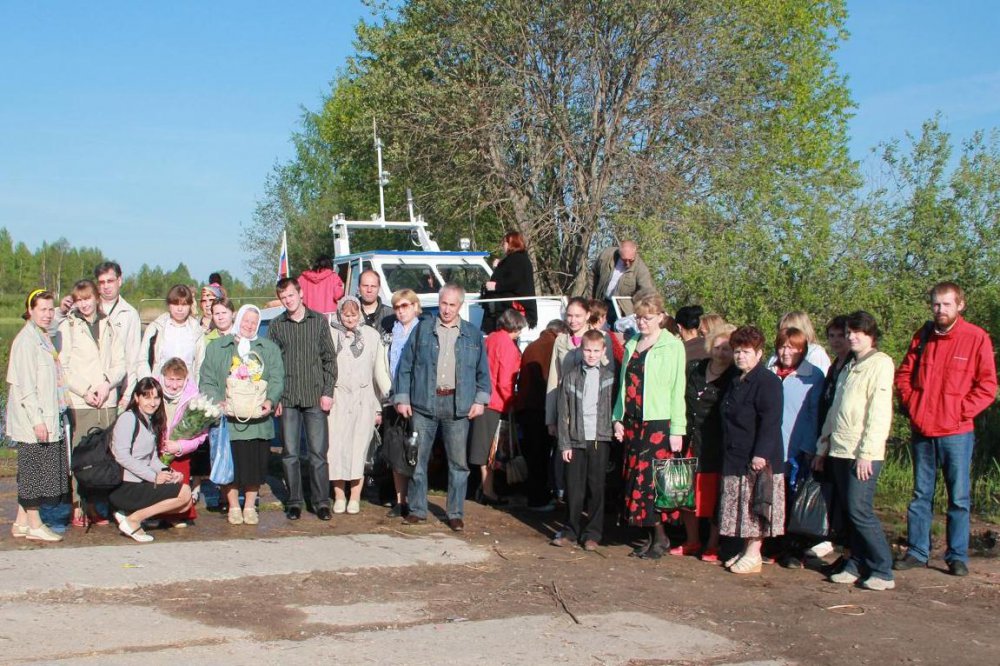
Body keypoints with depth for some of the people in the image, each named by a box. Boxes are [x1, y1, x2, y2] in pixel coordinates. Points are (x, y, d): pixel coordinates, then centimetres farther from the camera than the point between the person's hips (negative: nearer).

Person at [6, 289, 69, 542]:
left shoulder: (44, 338, 15)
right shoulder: (25, 341, -13)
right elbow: (24, 384, -18)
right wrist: (37, 420, -20)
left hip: (47, 418, 9)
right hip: (32, 419, -9)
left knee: (32, 472, 12)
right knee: (34, 470, -2)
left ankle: (21, 523, 19)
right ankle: (34, 526, 7)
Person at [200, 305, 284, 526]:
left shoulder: (270, 349, 14)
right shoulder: (217, 348, 9)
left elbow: (277, 380, 5)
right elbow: (207, 382, 4)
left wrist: (270, 401, -12)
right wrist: (218, 402, -13)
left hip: (258, 419, 1)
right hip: (228, 419, -1)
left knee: (256, 464, 3)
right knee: (231, 464, -1)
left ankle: (250, 507, 18)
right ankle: (233, 507, 16)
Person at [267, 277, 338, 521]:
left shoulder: (319, 321, 6)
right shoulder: (276, 326, 7)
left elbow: (330, 359, 6)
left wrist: (328, 392, -2)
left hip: (315, 398, -1)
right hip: (287, 399, 1)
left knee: (318, 452, -1)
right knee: (290, 453, 4)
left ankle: (321, 502, 7)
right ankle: (294, 502, 14)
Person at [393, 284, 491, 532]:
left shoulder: (473, 334, 8)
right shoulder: (422, 330, 5)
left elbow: (483, 371, 10)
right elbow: (405, 365, 5)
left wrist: (480, 399, -1)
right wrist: (402, 398, -1)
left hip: (458, 406, 0)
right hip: (424, 403, 0)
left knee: (458, 462, 3)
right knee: (418, 459, 5)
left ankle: (456, 514, 12)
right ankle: (417, 510, 16)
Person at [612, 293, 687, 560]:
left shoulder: (672, 346, -3)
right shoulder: (631, 346, 15)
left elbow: (678, 388, -7)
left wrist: (677, 430, -11)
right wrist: (618, 418, 9)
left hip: (658, 423, -6)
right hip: (632, 422, 6)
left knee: (651, 478, -9)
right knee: (635, 478, 5)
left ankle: (660, 537, 3)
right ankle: (650, 536, 14)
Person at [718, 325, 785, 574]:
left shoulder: (767, 381, -13)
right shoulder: (737, 382, 16)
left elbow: (770, 421, -20)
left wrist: (762, 453, -24)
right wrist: (728, 452, 19)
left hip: (757, 459, -9)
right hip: (736, 458, 9)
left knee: (755, 507, -2)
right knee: (742, 509, 13)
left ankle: (753, 554, 5)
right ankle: (747, 551, 21)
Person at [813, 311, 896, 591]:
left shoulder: (881, 363, -6)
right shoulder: (848, 368, 20)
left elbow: (880, 412, -13)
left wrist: (866, 452, -18)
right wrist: (823, 447, 19)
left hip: (863, 453, -7)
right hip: (840, 450, 7)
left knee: (859, 510, -10)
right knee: (850, 511, 8)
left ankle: (883, 571, -2)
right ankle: (856, 565, 15)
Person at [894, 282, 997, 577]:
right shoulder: (923, 336, 7)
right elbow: (904, 374, 14)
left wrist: (961, 411, -12)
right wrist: (911, 404, 1)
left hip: (956, 432, -4)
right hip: (922, 431, 4)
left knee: (958, 498, 3)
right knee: (921, 495, 11)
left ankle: (958, 556, 13)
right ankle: (916, 551, 19)